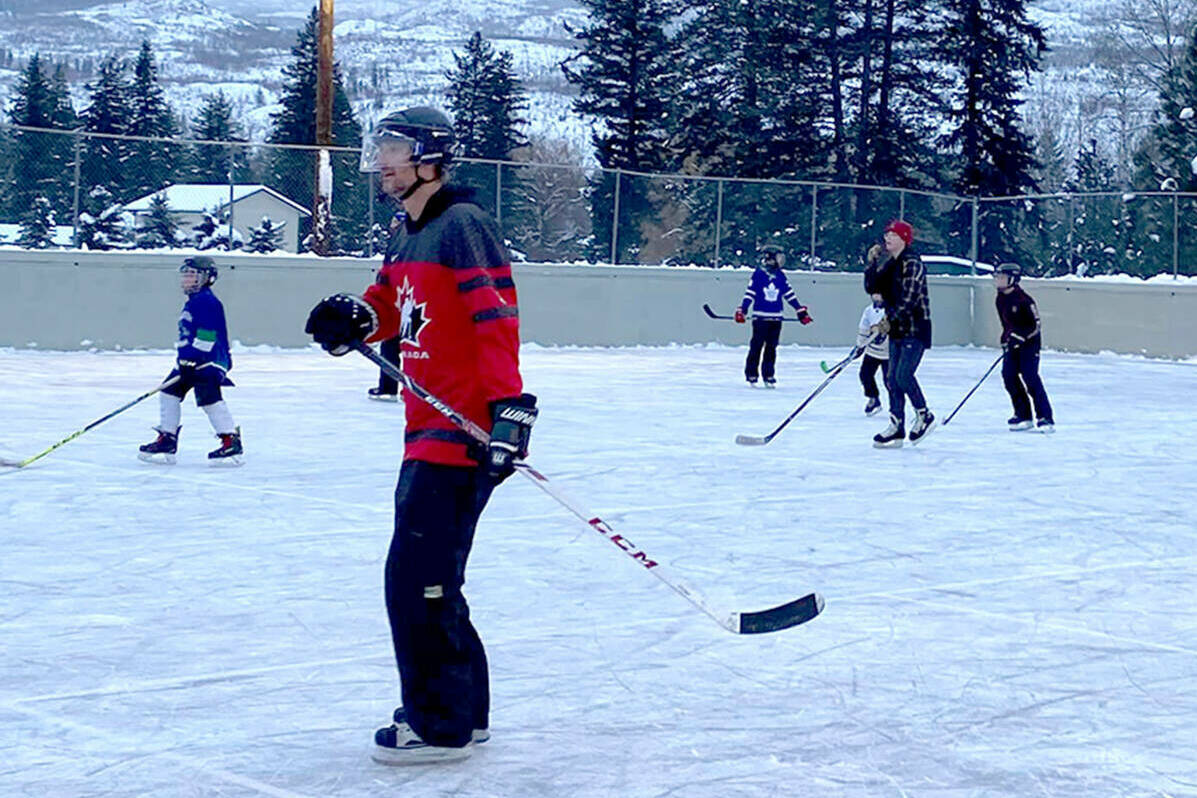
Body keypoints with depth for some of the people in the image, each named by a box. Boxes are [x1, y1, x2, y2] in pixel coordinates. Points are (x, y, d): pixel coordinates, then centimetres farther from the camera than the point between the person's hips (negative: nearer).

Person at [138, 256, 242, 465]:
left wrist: (193, 358, -24)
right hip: (189, 361, 11)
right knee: (168, 393, 9)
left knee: (209, 399, -18)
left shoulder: (207, 301, -14)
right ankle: (167, 441, 14)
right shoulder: (192, 302, 20)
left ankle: (232, 441, -13)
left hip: (208, 361, -11)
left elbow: (207, 334, -22)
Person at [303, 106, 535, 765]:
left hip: (463, 431, -10)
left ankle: (440, 726, 0)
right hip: (429, 430, 10)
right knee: (428, 576, 15)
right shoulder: (407, 236, 16)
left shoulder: (462, 227, -13)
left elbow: (497, 321, -21)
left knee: (417, 577, -9)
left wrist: (509, 407, -29)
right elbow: (391, 307, 23)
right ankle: (463, 710, 26)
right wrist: (355, 317, 0)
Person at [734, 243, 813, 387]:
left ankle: (768, 375, 11)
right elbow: (749, 293, -4)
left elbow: (789, 294, 15)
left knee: (771, 348, 6)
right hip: (760, 317, -4)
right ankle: (751, 375, 6)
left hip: (776, 318, 4)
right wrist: (742, 311, -12)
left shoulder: (780, 276, 9)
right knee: (756, 346, -2)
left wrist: (801, 311, 15)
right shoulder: (758, 274, -4)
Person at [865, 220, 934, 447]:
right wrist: (872, 263, -2)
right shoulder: (888, 264, 12)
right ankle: (896, 428, 7)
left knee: (903, 375, -14)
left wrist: (891, 319, -22)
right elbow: (871, 288, 10)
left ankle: (924, 416, 6)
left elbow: (910, 298, -21)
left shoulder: (912, 263, -14)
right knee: (893, 378, 4)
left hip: (915, 328, -8)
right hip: (897, 329, 8)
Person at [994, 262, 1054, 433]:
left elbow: (1036, 324, -18)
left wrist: (1020, 336, -26)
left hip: (1030, 342, -8)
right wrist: (1006, 338, 10)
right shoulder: (1000, 300, 6)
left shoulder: (1023, 300, -19)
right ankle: (1023, 416, 7)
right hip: (1013, 343, 8)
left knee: (1030, 377, -15)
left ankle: (1045, 418, -12)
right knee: (1009, 375, -2)